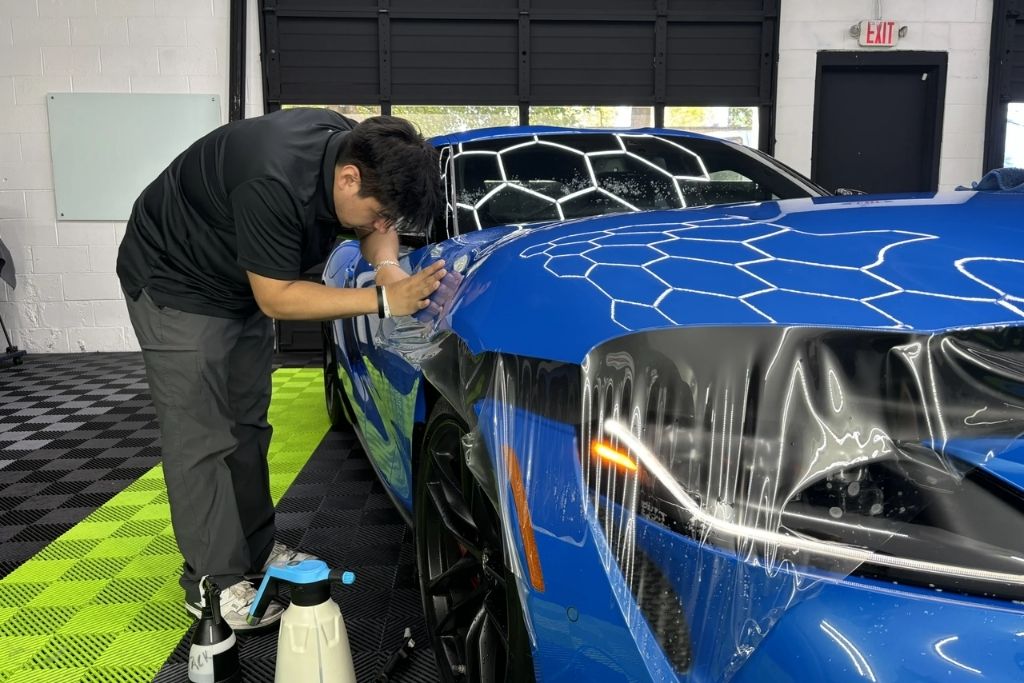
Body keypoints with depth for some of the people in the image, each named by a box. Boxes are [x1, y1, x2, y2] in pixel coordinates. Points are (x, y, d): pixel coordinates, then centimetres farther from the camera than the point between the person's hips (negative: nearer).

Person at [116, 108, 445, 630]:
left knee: (246, 426, 12)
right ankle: (213, 585, 3)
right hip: (174, 281, -8)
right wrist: (384, 301, -33)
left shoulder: (357, 149, -15)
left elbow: (375, 230, 3)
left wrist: (387, 266, -19)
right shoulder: (275, 181, -38)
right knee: (201, 436, -7)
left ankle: (256, 550, 23)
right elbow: (277, 297, -30)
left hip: (241, 286, 8)